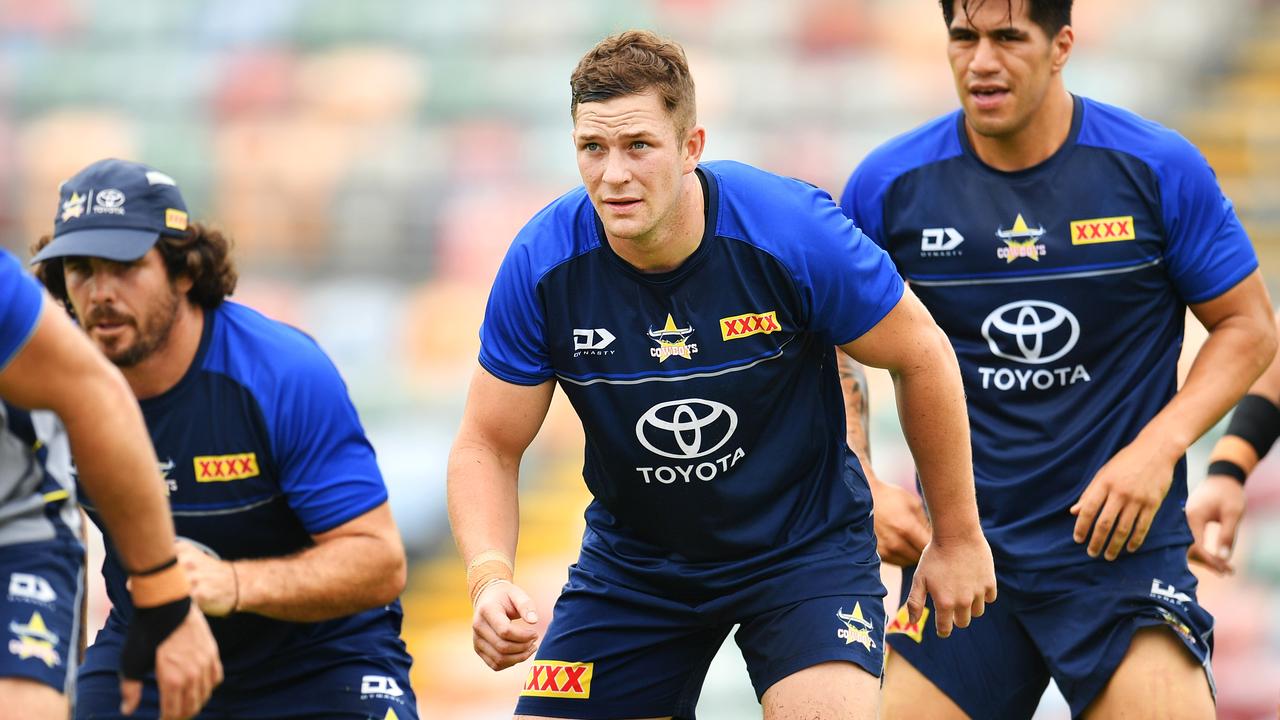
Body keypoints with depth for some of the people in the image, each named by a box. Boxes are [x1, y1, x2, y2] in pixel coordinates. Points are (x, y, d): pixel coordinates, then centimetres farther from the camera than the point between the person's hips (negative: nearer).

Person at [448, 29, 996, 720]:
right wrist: (490, 578, -26)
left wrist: (958, 537, 0)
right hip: (630, 558, 3)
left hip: (804, 549, -3)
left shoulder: (794, 233, -23)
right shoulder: (542, 266, -17)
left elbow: (923, 359, -8)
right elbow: (487, 445, -7)